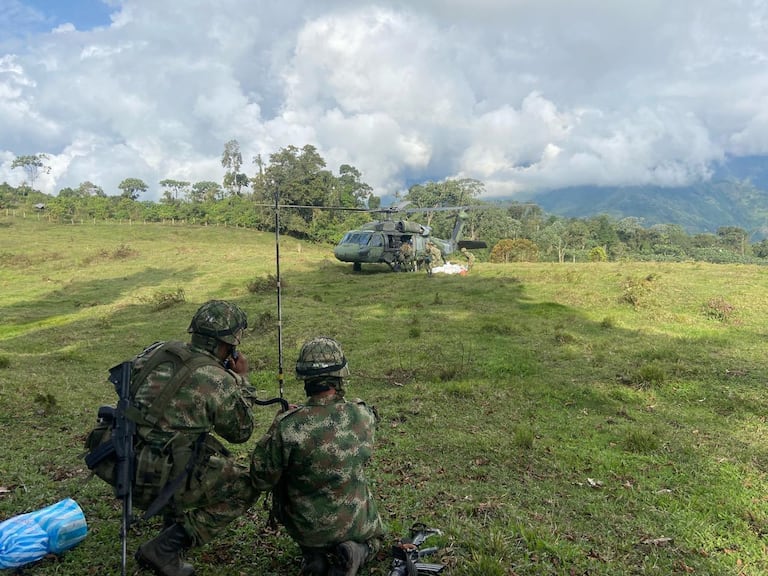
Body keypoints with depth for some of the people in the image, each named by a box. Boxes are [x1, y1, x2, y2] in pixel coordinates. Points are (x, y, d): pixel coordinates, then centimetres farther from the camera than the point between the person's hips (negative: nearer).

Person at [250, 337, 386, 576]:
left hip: (306, 529, -1)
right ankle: (355, 552, 1)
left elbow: (262, 480, -16)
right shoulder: (364, 416, -19)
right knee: (373, 539, 35)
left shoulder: (287, 426, -28)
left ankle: (313, 554, 12)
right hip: (357, 524, 1)